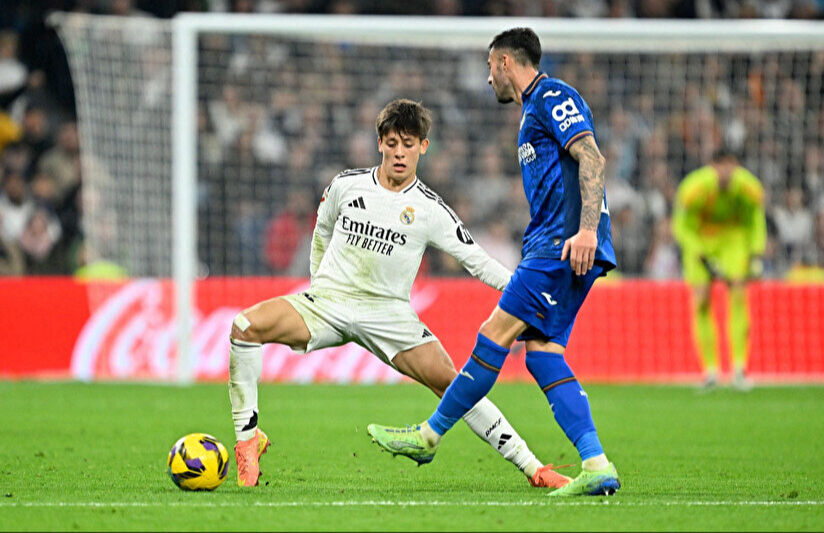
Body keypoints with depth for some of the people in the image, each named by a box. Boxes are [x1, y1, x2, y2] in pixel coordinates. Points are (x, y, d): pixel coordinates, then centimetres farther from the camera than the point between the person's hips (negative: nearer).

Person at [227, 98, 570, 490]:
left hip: (387, 312, -1)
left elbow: (476, 261, 1)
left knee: (448, 380, -15)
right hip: (327, 300, 1)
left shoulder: (430, 210, -2)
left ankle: (530, 465, -5)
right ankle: (247, 438, -14)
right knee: (247, 325, -24)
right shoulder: (346, 185, 3)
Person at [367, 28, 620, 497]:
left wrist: (587, 230, -27)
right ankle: (596, 467, -8)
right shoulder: (535, 110, 27)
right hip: (554, 246, 10)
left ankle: (429, 436, 0)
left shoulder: (553, 97, -5)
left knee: (496, 333, -7)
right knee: (541, 350, 0)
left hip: (565, 245, -10)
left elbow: (592, 159, -17)